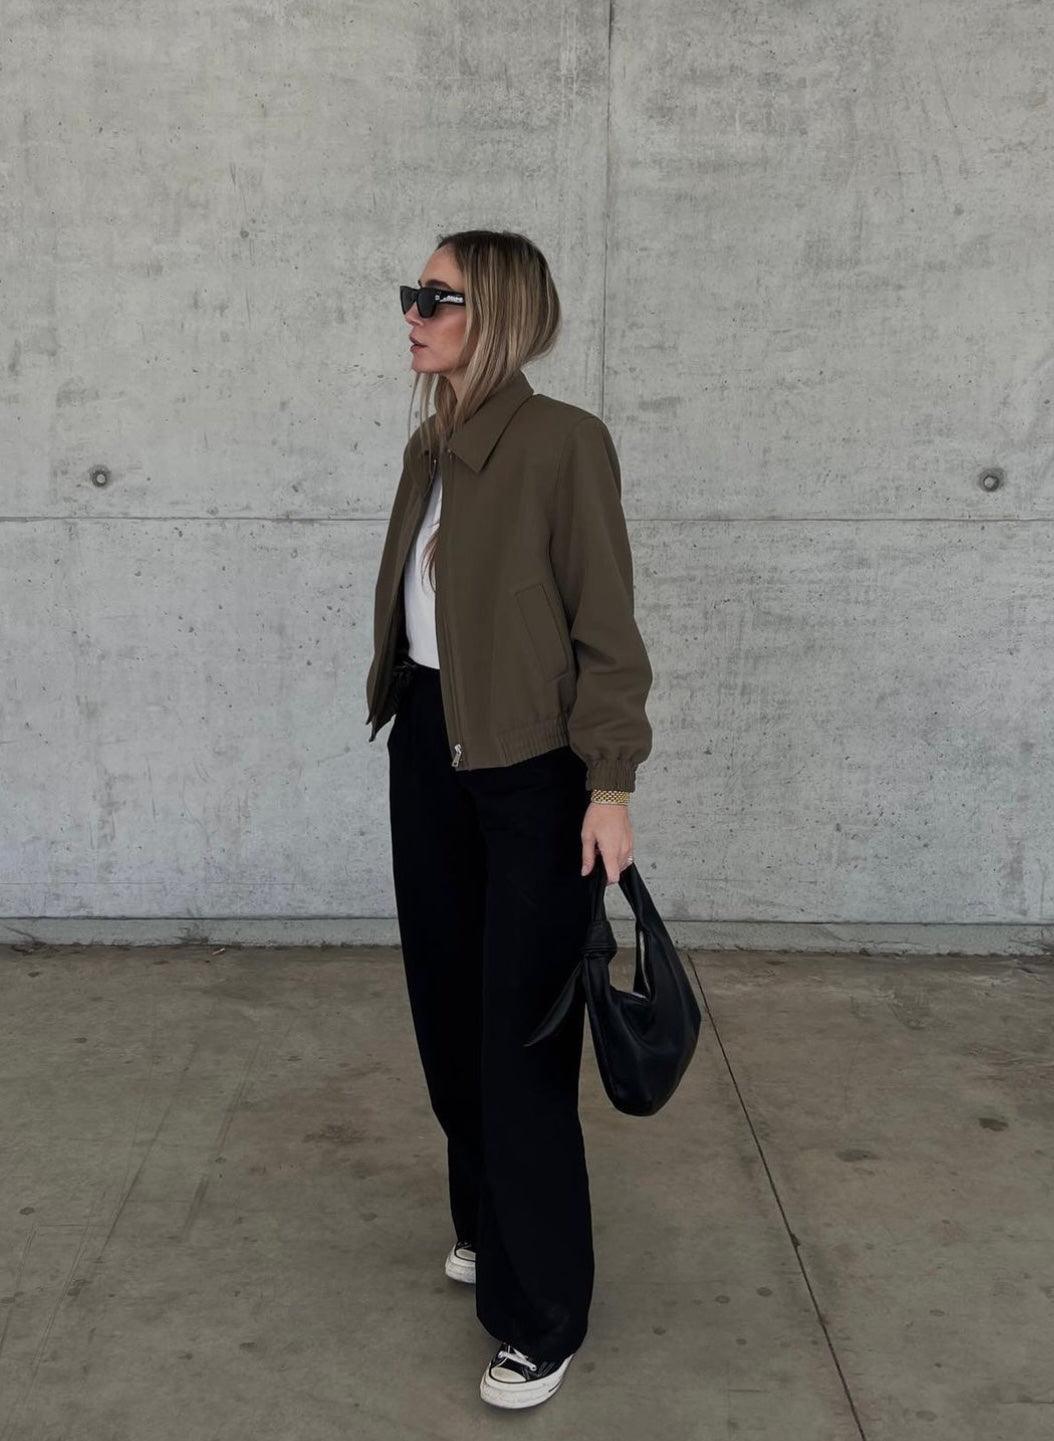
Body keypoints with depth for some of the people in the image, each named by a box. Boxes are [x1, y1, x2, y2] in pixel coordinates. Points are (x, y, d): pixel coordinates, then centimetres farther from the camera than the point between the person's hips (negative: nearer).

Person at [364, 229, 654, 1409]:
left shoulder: (564, 442, -13)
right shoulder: (428, 447, 8)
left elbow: (606, 627, -14)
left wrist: (611, 785, -17)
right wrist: (407, 719, 16)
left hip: (530, 766, -7)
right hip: (428, 749, 7)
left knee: (521, 1033, 0)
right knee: (448, 1004, 16)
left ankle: (542, 1314, 16)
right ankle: (488, 1220, 38)